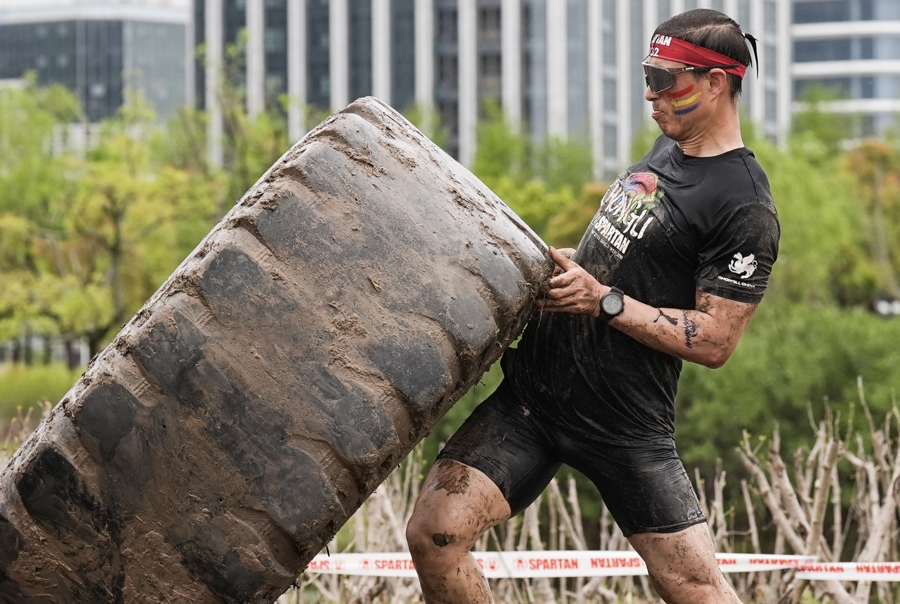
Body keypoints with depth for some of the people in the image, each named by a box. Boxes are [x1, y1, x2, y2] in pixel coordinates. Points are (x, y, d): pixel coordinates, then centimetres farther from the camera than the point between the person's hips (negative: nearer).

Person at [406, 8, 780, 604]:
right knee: (435, 533, -9)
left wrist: (603, 301, -20)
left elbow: (715, 339, -18)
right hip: (530, 389, 7)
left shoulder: (745, 211, -15)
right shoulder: (670, 148, 13)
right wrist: (572, 265, 15)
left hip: (622, 422, -7)